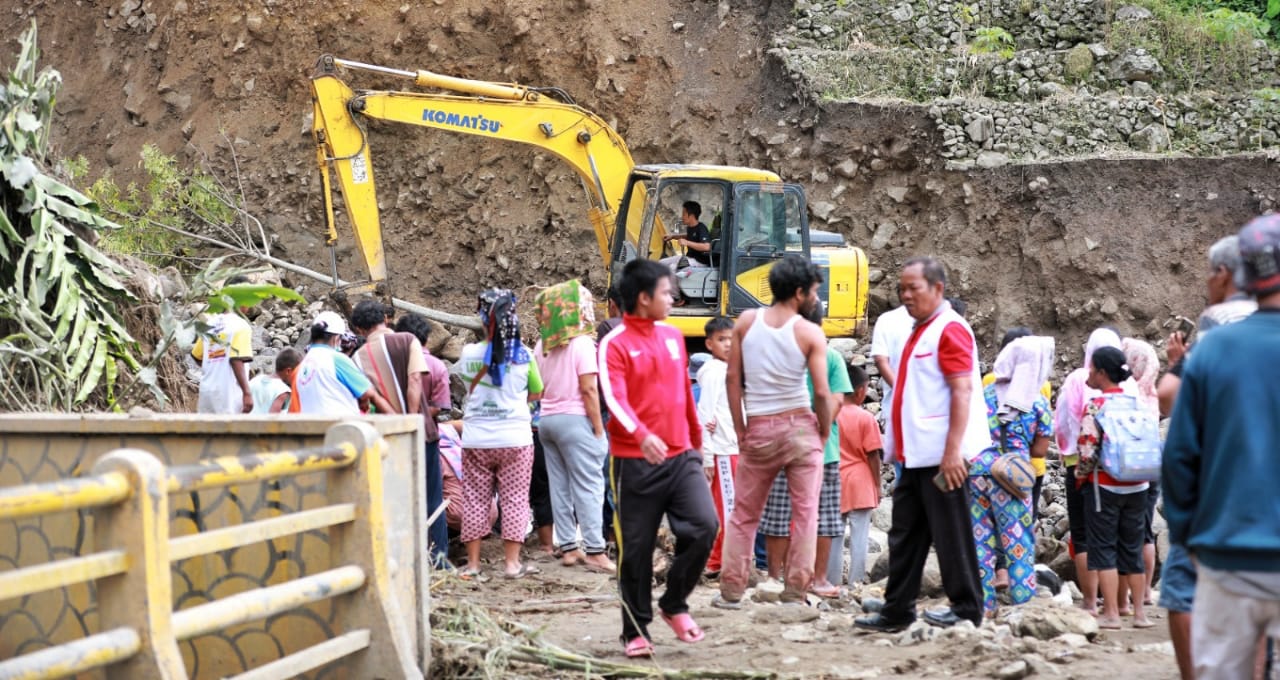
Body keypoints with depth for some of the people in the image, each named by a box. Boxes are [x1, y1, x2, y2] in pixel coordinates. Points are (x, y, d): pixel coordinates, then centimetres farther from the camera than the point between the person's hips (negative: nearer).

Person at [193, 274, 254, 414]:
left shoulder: (210, 323, 10)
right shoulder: (241, 326, -10)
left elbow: (197, 356, 16)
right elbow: (237, 360, -18)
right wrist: (247, 392, -18)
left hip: (207, 391, 7)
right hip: (230, 393, -7)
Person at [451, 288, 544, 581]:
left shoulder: (469, 354, -6)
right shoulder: (523, 356, -8)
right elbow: (536, 393, 3)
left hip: (476, 439, 1)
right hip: (515, 438, -1)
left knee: (474, 499, 9)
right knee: (514, 499, 7)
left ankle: (473, 563, 12)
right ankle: (512, 561, 6)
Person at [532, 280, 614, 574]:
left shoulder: (542, 346, 11)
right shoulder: (581, 343, -9)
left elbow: (539, 388, 11)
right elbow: (588, 389, -13)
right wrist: (598, 428, -10)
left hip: (547, 418, 7)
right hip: (575, 418, -7)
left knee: (559, 486, 9)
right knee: (587, 486, -6)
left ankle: (568, 547, 11)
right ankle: (594, 551, -8)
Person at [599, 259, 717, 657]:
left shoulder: (674, 336, 13)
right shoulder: (614, 345, -7)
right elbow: (615, 399, -21)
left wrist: (697, 440, 28)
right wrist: (641, 435, -37)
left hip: (681, 456, 5)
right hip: (635, 462, -5)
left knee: (704, 526, -12)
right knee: (637, 549, 1)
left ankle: (674, 603, 8)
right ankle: (636, 631, 13)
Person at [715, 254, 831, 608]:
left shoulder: (746, 322, 0)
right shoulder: (810, 333, -8)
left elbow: (733, 379, 1)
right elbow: (821, 392, -11)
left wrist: (740, 430, 7)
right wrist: (824, 433, 4)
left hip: (759, 429, 2)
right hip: (800, 428, -2)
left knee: (744, 515, 12)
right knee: (805, 512, 6)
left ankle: (731, 590, 12)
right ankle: (795, 591, 4)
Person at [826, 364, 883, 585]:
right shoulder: (866, 418, -10)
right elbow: (873, 455, -8)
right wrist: (877, 485, 1)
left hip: (835, 483, 4)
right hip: (860, 485, -4)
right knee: (859, 537, 0)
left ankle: (832, 583, 11)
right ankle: (856, 583, -2)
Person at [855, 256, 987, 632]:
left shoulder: (950, 329, -11)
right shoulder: (920, 331, 17)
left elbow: (962, 391, -19)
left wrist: (952, 451, -25)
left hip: (942, 458, -10)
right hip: (917, 456, 10)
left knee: (951, 536, -2)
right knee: (904, 536, 11)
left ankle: (967, 610, 7)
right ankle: (897, 611, 16)